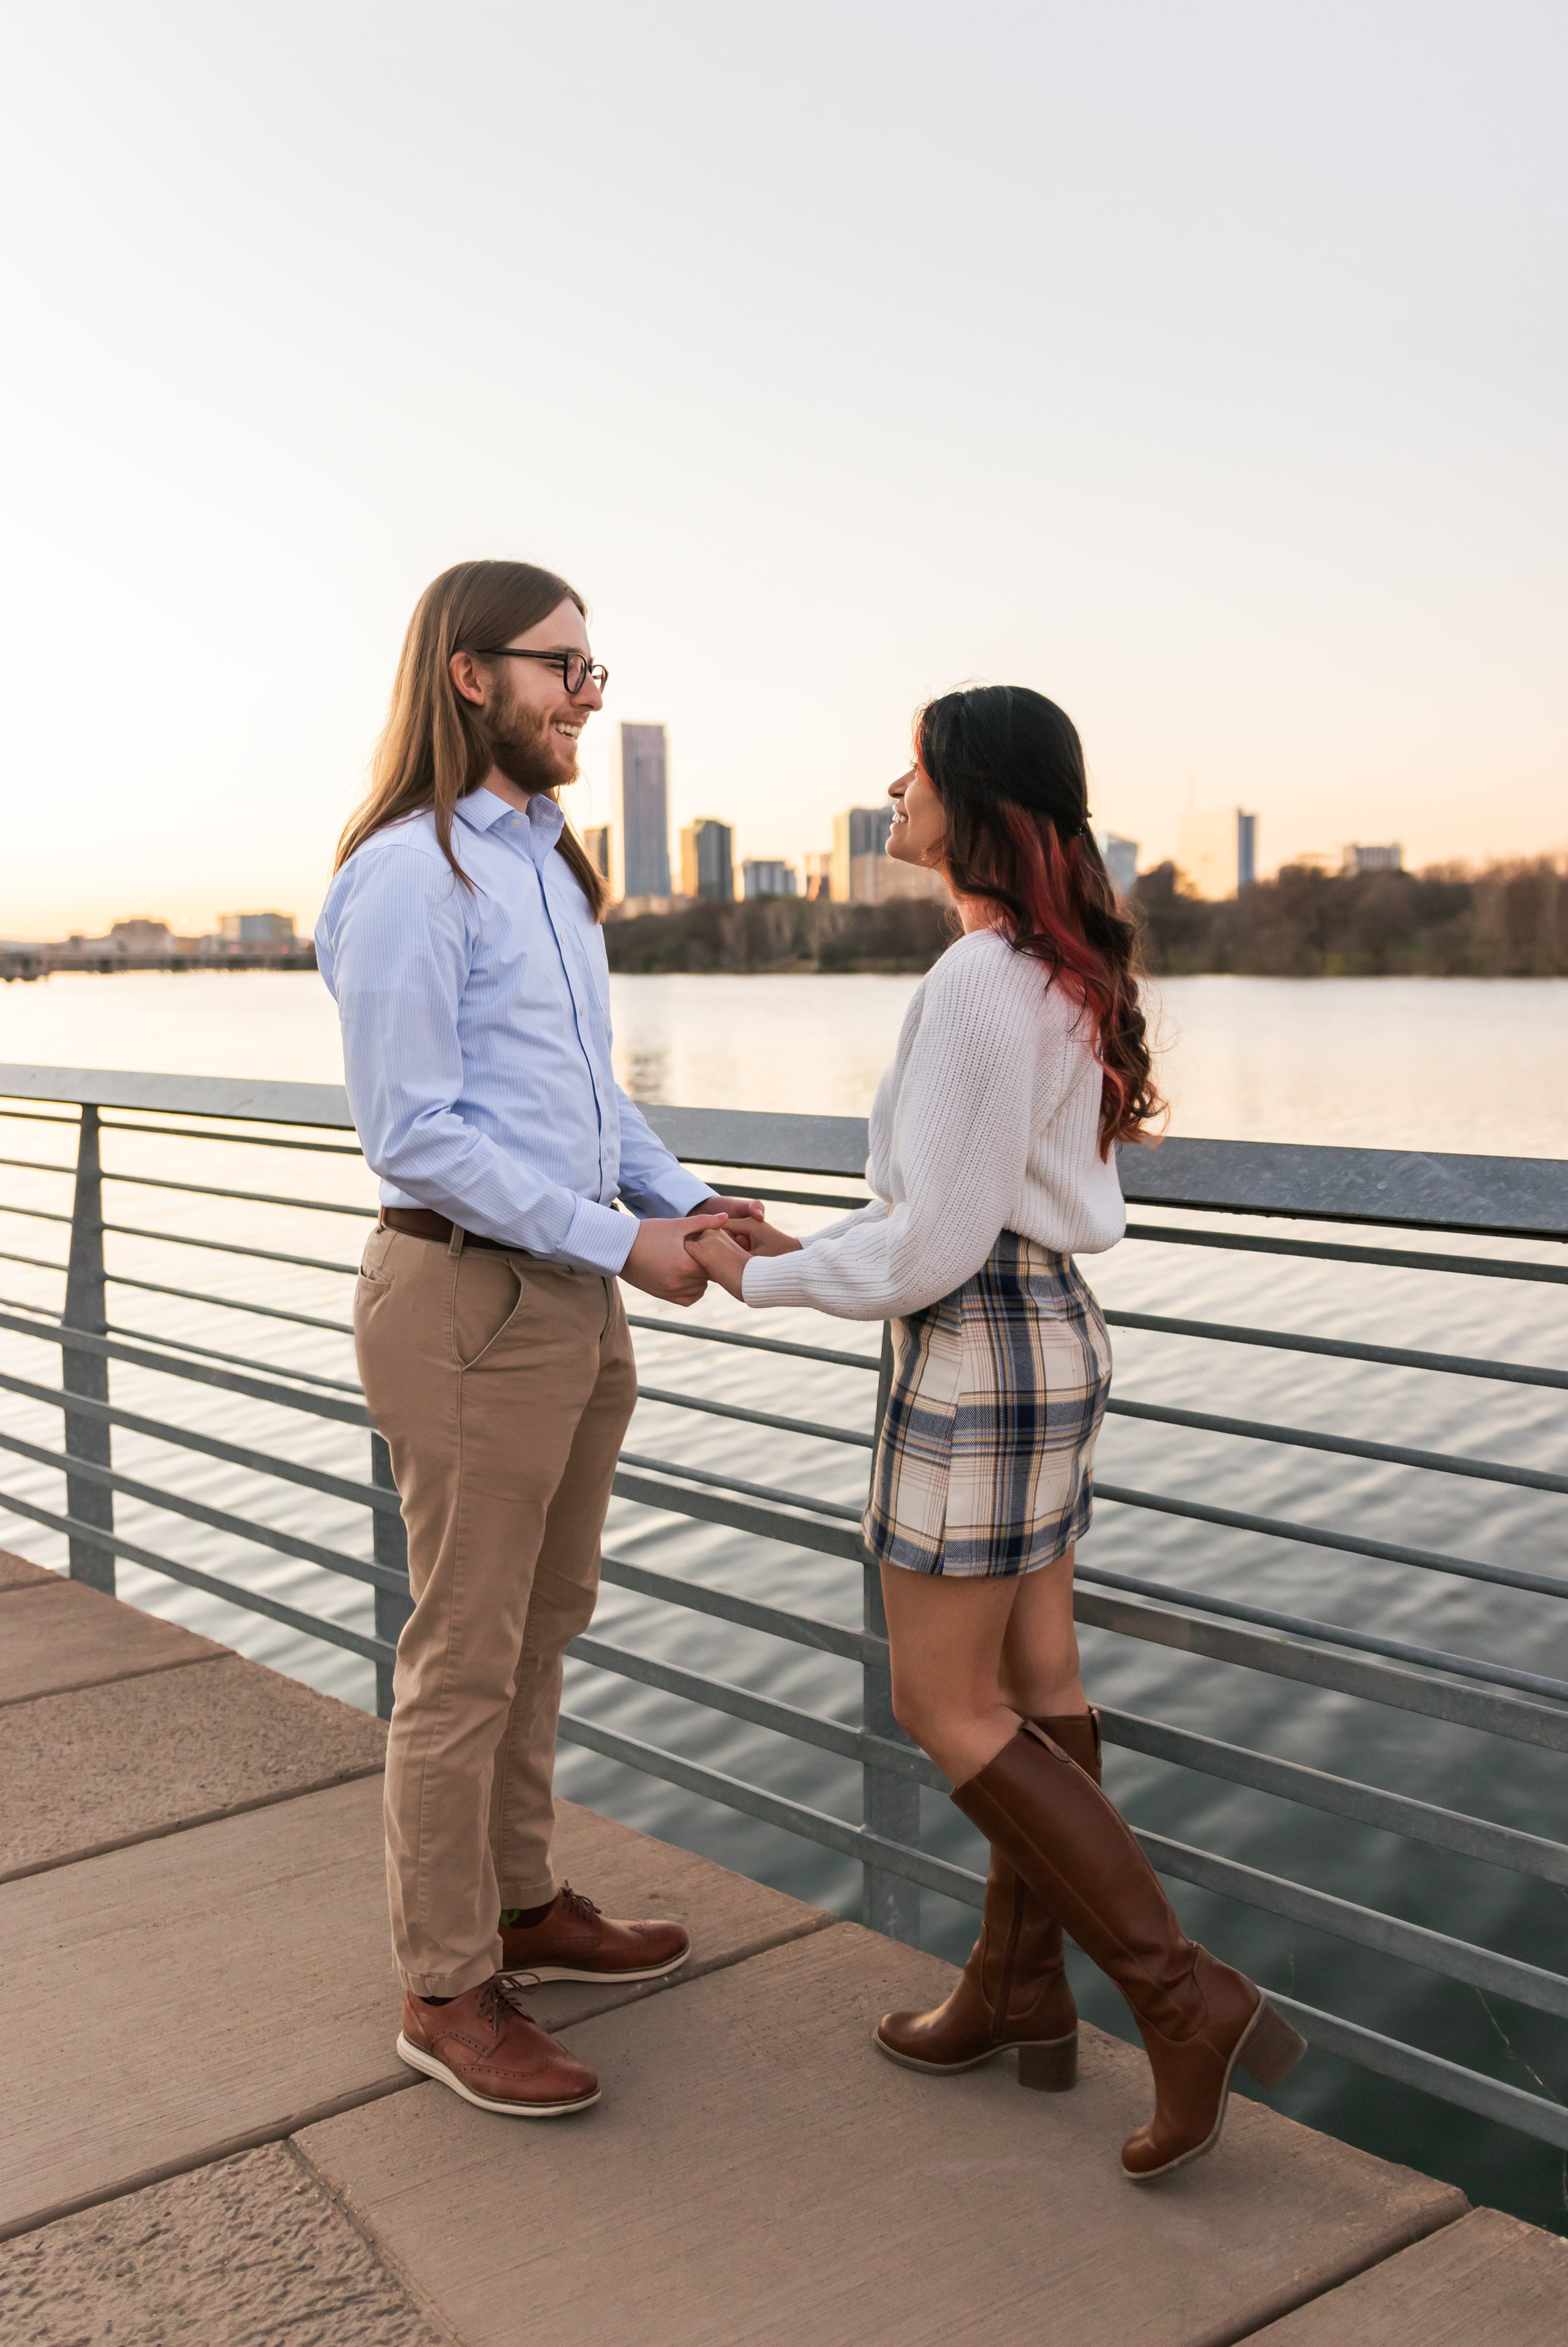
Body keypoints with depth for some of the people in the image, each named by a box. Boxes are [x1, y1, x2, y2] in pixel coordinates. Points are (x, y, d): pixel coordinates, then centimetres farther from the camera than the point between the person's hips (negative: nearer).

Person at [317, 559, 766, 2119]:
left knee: (543, 1626, 19)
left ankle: (521, 1907, 36)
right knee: (465, 1655, 2)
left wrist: (682, 1200, 3)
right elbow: (415, 1134, -20)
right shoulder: (410, 875, -15)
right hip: (467, 1298, -9)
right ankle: (444, 1990, 17)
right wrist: (621, 1239, -18)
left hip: (571, 1293, 9)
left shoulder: (549, 864, 14)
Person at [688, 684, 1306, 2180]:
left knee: (943, 1706, 1)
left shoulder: (977, 980, -21)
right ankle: (1020, 1992, 28)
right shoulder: (1063, 974, 8)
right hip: (1049, 1334, 10)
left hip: (978, 1357, -10)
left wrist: (763, 1281, -6)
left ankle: (1187, 2000, 2)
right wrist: (808, 1253, 15)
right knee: (1031, 1681, 15)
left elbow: (936, 1242, -21)